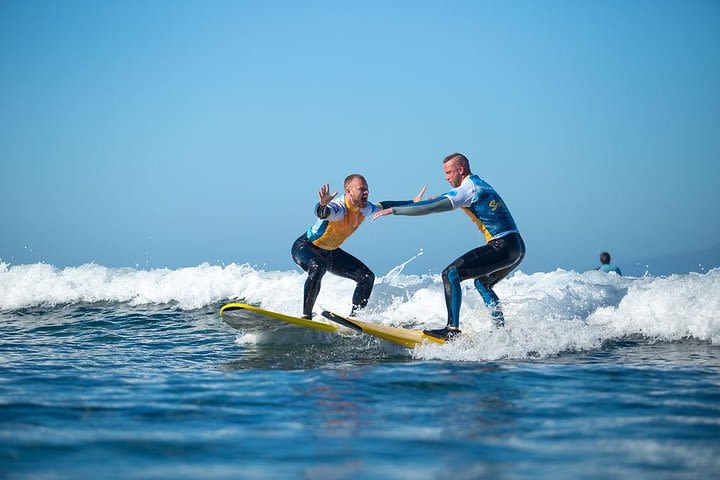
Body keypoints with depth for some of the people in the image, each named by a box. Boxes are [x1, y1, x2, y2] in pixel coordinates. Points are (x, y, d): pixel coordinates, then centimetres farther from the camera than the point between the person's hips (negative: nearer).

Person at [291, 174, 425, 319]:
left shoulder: (364, 208, -8)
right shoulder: (338, 208, -33)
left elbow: (382, 206, 13)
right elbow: (322, 213, -56)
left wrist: (412, 202, 17)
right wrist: (323, 204, -80)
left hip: (330, 252, 8)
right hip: (305, 247, -8)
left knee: (367, 277, 2)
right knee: (318, 267, -40)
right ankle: (306, 316, -36)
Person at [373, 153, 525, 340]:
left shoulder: (467, 189, -8)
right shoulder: (479, 185, 21)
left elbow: (432, 207, -15)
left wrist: (393, 210, -13)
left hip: (502, 246, -10)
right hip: (517, 247, 10)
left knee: (451, 274, -12)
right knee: (482, 283, 30)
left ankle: (453, 328, -20)